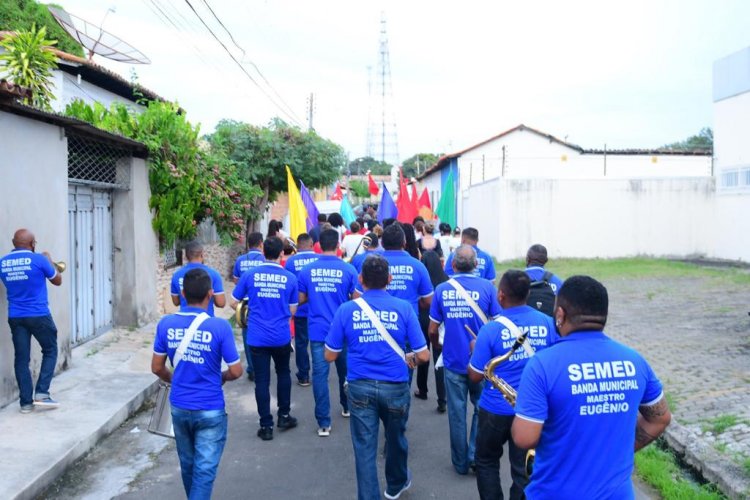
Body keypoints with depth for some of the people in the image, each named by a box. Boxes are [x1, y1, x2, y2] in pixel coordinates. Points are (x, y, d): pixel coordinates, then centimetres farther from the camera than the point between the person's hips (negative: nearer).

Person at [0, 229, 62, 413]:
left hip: (15, 318, 4)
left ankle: (26, 402, 10)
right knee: (50, 351, 12)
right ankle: (41, 392, 1)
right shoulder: (39, 260, -10)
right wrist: (49, 260, 17)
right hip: (39, 315, -4)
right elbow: (58, 281, 4)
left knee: (21, 358, 8)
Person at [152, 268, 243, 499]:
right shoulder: (220, 326, -18)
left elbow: (157, 368, 3)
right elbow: (236, 371, -12)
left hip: (179, 407, 5)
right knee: (204, 469, 5)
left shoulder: (166, 324, -6)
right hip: (210, 410, -5)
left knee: (188, 464, 23)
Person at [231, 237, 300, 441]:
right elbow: (292, 311, 6)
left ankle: (266, 426, 11)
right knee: (283, 374, 22)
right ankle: (284, 416, 28)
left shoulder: (250, 275, -3)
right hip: (281, 337, 1)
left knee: (262, 381, 6)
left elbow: (233, 303, 6)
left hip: (257, 338, 0)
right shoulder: (290, 278, -3)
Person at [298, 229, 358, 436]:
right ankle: (347, 406, 41)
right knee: (345, 370, 21)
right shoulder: (348, 269, -8)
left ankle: (324, 423, 2)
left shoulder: (307, 270, -2)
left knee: (320, 374, 2)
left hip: (318, 331, 0)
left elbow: (301, 299, 6)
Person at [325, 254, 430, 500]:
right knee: (396, 438, 25)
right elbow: (423, 355, -5)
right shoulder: (404, 308, -7)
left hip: (360, 387, -1)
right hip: (395, 386, 1)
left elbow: (329, 356, 0)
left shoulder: (346, 310, -5)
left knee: (364, 448, 7)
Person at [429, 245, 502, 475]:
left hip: (453, 361, 1)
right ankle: (475, 455, 12)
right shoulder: (487, 287, -9)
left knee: (457, 412, 12)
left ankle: (461, 463, 24)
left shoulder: (442, 290, -5)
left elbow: (433, 330, 0)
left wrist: (437, 346, 21)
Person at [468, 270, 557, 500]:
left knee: (487, 461, 20)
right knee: (524, 468, 13)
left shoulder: (491, 329, -17)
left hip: (496, 409, -2)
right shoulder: (547, 323, -7)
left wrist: (475, 350, 7)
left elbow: (475, 376, -11)